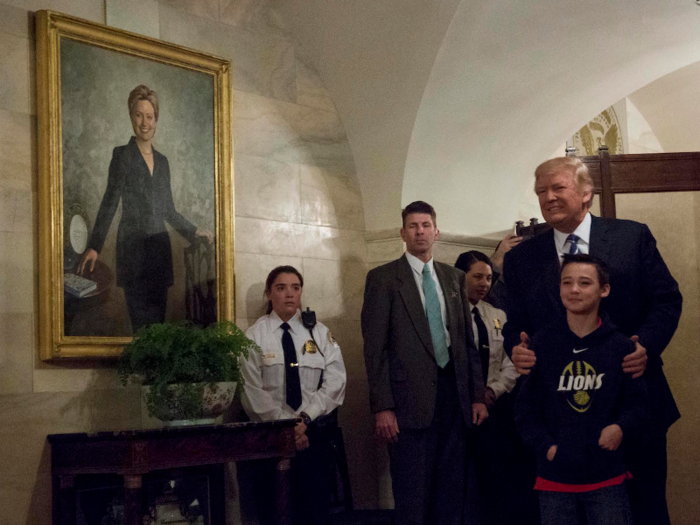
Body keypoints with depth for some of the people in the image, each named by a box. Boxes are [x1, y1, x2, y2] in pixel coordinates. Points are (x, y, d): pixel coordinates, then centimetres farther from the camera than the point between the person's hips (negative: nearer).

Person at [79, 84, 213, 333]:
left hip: (159, 249, 5)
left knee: (158, 322, 2)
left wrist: (195, 232, 24)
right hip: (133, 247, -5)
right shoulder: (122, 155, 2)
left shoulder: (162, 161, 17)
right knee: (143, 323, -11)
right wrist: (94, 247, -12)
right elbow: (109, 203, -3)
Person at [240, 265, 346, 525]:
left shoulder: (320, 333, 11)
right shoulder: (254, 336, 3)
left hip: (314, 433, 2)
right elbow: (253, 392, -6)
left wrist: (305, 419, -13)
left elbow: (335, 383, 0)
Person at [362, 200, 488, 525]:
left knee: (452, 495, 8)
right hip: (411, 400, -4)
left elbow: (468, 340, 15)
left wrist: (477, 396, 8)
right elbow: (375, 348, -4)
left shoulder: (454, 278, 14)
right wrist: (382, 408, -11)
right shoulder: (383, 278, 0)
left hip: (454, 396, 5)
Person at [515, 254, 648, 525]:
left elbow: (637, 404, 3)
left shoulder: (621, 347, -1)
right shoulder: (542, 343, -1)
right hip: (555, 480, 0)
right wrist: (545, 446, -9)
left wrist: (622, 427, -17)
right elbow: (525, 408, 4)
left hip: (607, 479, 0)